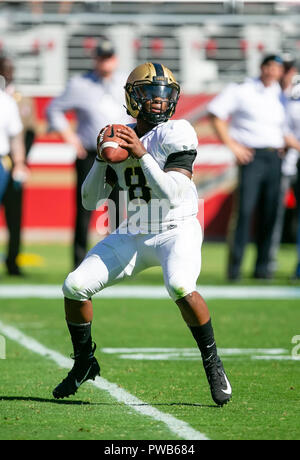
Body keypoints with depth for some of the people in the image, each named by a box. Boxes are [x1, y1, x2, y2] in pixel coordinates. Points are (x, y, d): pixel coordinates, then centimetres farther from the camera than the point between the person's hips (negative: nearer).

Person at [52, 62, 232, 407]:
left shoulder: (176, 135, -13)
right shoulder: (119, 138, 3)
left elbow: (172, 196, -24)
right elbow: (90, 201, 4)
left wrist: (142, 155, -26)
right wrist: (102, 159, -9)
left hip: (177, 232, -5)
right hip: (134, 235, 5)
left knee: (179, 286, -35)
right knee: (74, 287, -5)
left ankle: (212, 363, -15)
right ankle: (84, 362, 20)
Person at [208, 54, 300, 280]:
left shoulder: (281, 97, 15)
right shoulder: (242, 91, 1)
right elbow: (216, 113, -2)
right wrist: (232, 145, -7)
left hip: (275, 158, 5)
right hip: (251, 157, -5)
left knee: (270, 213, 3)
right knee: (245, 209, -12)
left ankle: (262, 266, 9)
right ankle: (235, 266, -9)